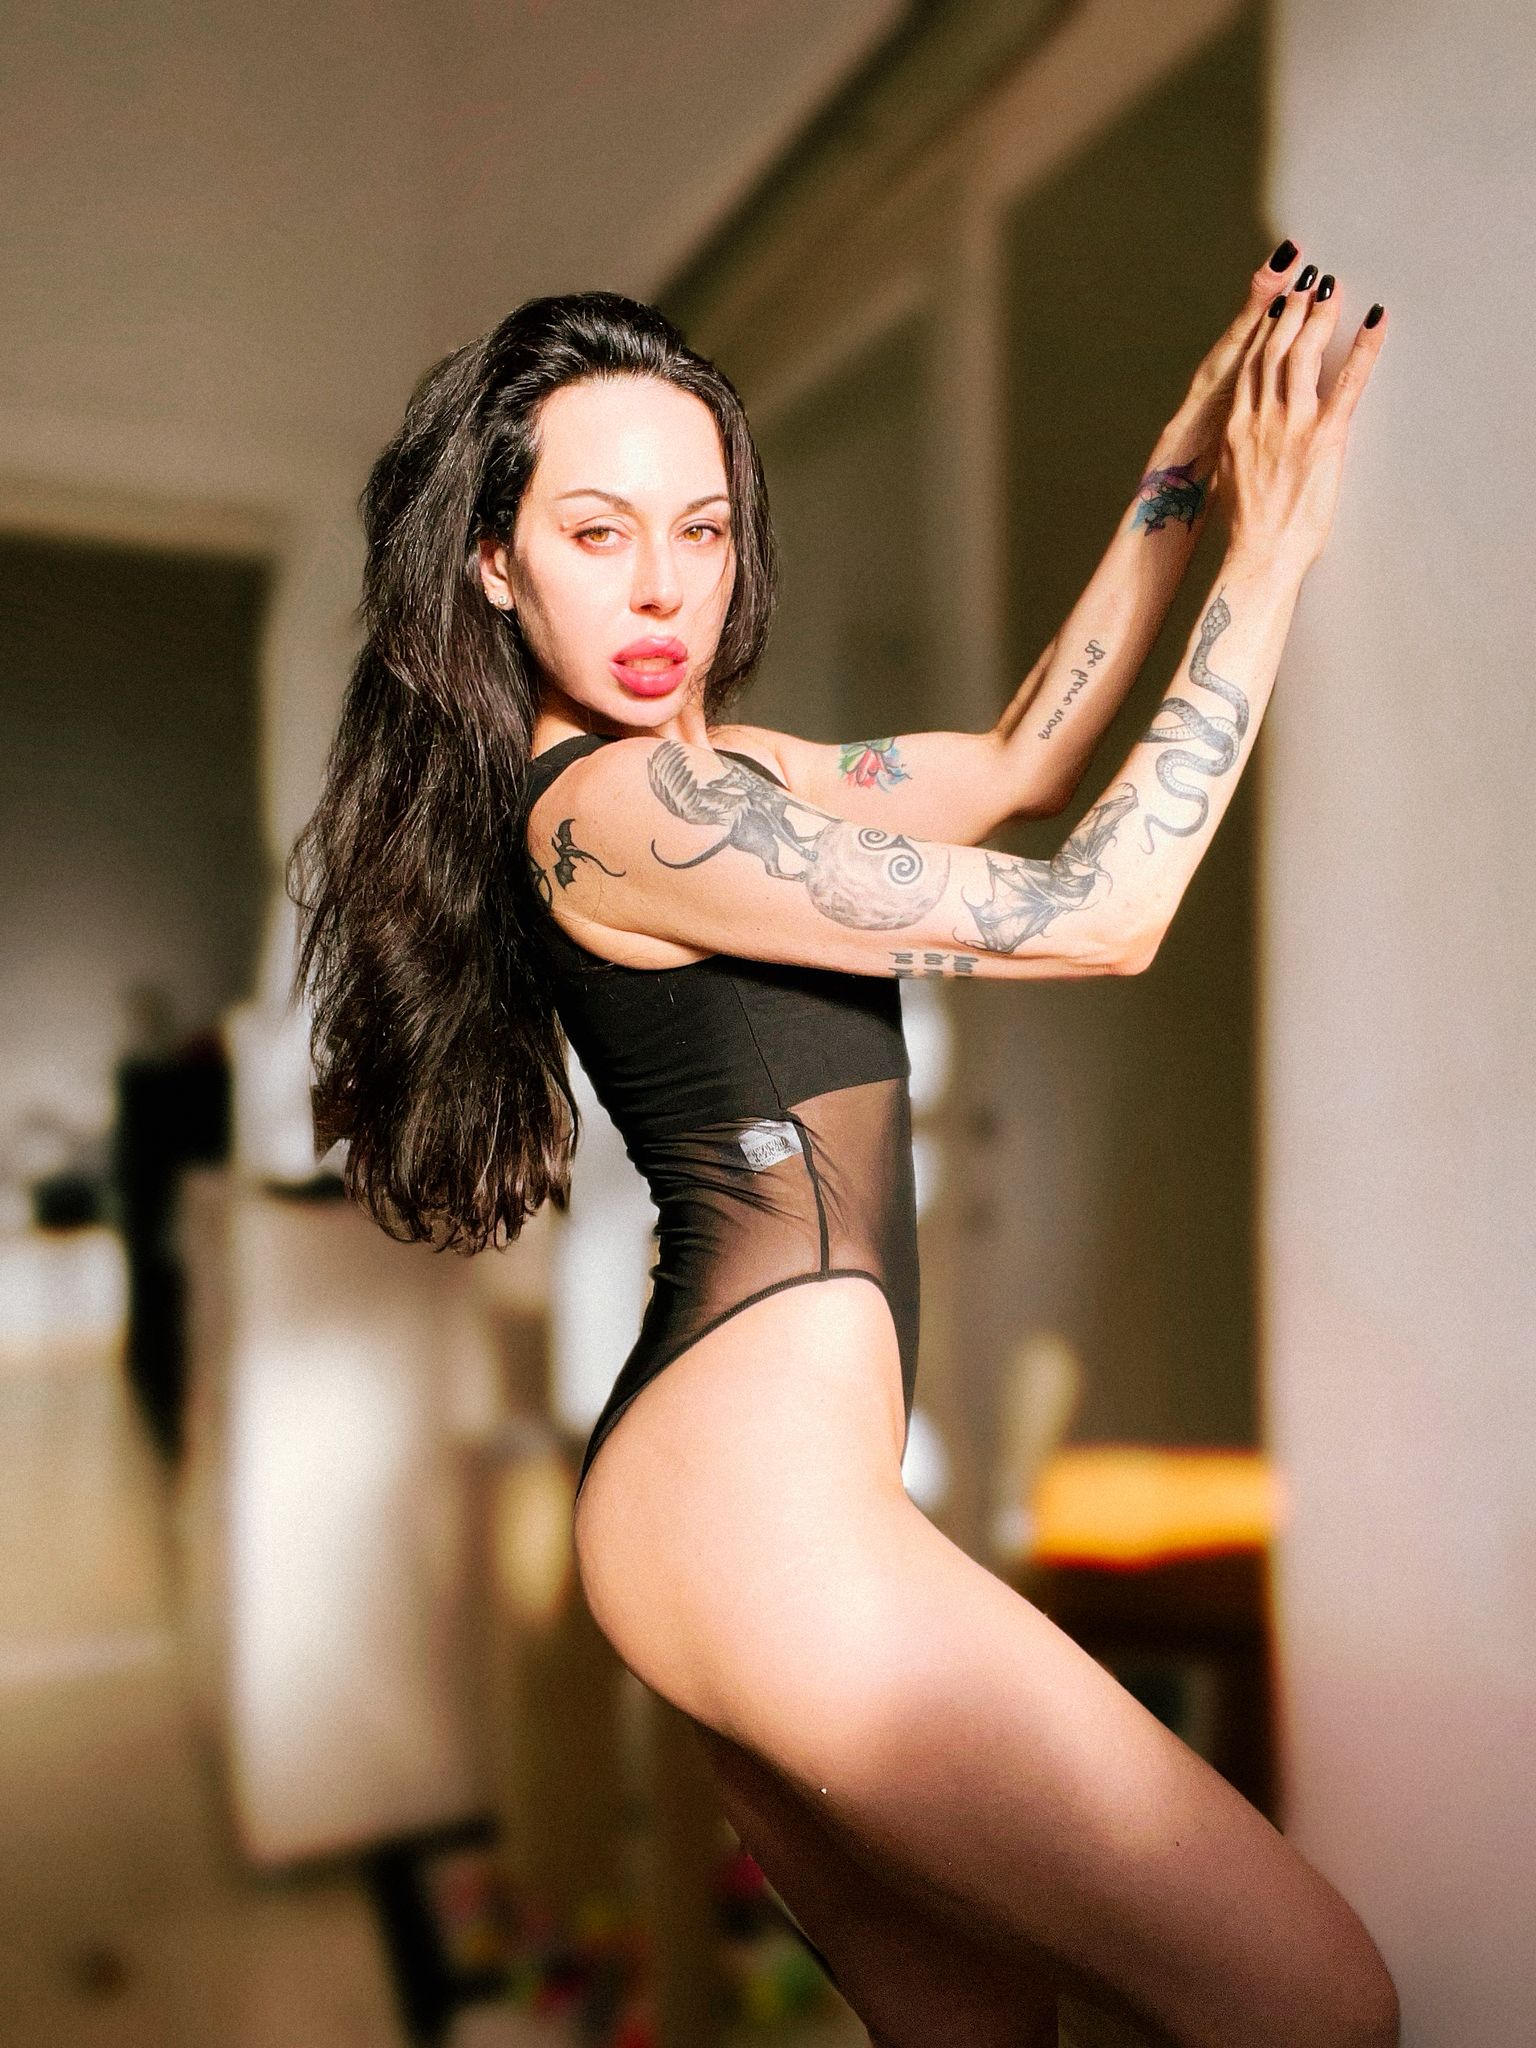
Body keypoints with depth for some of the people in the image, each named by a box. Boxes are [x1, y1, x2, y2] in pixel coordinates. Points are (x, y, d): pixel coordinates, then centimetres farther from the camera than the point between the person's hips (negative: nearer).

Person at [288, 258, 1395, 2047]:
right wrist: (1269, 555, -5)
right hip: (750, 1491, -10)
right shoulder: (622, 802, -12)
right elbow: (1098, 915, -12)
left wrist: (1179, 476, 17)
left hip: (714, 1485, 10)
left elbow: (1018, 765, 22)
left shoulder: (723, 768, 18)